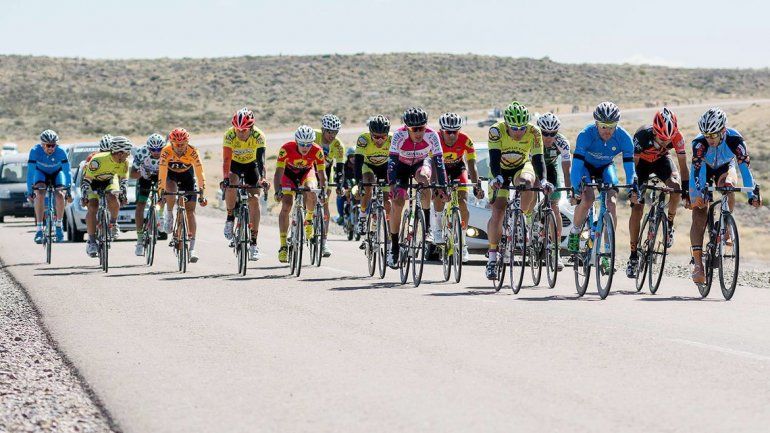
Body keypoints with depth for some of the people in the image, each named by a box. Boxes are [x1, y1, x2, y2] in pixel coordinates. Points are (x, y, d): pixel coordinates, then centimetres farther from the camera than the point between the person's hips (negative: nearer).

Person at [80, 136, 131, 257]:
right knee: (92, 207, -21)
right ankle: (91, 241, -15)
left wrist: (123, 194, -15)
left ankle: (113, 223, -1)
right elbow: (86, 180, -29)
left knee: (112, 198, -28)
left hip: (109, 180, 3)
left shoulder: (124, 162, -21)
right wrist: (84, 197, -34)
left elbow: (123, 179, -4)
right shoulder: (98, 160, -36)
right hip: (92, 181, -3)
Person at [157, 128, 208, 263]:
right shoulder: (166, 151, -33)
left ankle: (192, 247, -10)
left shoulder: (192, 152, -32)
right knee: (171, 193, -34)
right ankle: (169, 215, -2)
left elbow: (199, 173, -31)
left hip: (187, 174, 0)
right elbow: (162, 174, -35)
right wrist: (161, 193, -40)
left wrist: (202, 194, -36)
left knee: (190, 210, -9)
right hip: (170, 174, 0)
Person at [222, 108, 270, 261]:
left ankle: (254, 242, -10)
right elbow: (226, 160, -34)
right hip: (234, 164, 0)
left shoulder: (258, 136, -29)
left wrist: (262, 179, -51)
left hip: (251, 164, 0)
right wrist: (225, 178, -49)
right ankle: (230, 218, -9)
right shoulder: (229, 136, -29)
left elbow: (261, 160, -35)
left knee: (254, 198, -13)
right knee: (231, 184, -33)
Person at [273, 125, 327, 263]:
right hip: (289, 173, -1)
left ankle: (309, 219, 2)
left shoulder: (317, 151, -30)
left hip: (307, 172, 1)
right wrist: (277, 191, -49)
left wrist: (323, 191, -43)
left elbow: (321, 173, -28)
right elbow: (278, 172, -35)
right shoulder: (286, 149, -34)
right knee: (286, 206, -17)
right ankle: (283, 246, -13)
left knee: (311, 192, -31)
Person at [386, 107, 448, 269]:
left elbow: (438, 161, -31)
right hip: (402, 166, 0)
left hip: (421, 163, 0)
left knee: (423, 177, -35)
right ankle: (394, 247, 2)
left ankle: (427, 227, -22)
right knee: (397, 203, -13)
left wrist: (442, 187, -38)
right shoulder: (399, 135, -32)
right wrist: (392, 185, -48)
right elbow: (392, 160, -36)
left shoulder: (431, 135, -30)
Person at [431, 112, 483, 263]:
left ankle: (462, 242, -3)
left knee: (463, 202, -15)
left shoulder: (465, 141, -29)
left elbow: (472, 166, -28)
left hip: (458, 167, 0)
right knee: (438, 197, -24)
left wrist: (477, 186, -40)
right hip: (441, 167, 0)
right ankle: (437, 230, 1)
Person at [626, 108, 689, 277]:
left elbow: (683, 165, -23)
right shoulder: (642, 135, -37)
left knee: (675, 185, -31)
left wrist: (686, 190, -28)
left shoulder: (676, 137, -31)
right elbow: (633, 164, -32)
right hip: (641, 162, -1)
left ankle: (670, 224, -5)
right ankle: (633, 256, -1)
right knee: (637, 208, -10)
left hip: (661, 160, 1)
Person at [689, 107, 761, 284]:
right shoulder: (699, 142, -34)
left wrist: (753, 193, -42)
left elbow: (745, 167, -34)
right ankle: (697, 262, -14)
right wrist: (698, 193, -55)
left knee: (727, 185, -35)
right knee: (699, 216, -14)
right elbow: (697, 170, -41)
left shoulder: (735, 140, -33)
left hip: (725, 168, 1)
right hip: (704, 170, -1)